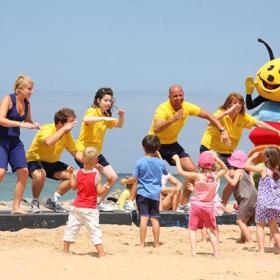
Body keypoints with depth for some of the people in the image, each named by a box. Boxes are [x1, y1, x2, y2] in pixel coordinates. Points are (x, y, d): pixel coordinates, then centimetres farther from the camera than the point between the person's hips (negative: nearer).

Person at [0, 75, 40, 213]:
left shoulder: (26, 104, 7)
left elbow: (28, 121, 23)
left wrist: (34, 125, 1)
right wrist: (20, 124, -29)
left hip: (15, 141, 7)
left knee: (23, 172, -1)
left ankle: (16, 206, 9)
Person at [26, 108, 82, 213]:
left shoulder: (67, 134, -3)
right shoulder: (47, 129, -25)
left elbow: (75, 153, 6)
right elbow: (49, 142, -48)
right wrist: (64, 129, -40)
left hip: (52, 163, 7)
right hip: (34, 161, -7)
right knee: (40, 175, -39)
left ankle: (53, 201, 7)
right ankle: (35, 202, -13)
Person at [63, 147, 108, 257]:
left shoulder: (77, 173, -1)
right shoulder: (96, 174, -12)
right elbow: (100, 191, -14)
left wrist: (72, 175, 21)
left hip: (76, 206, 4)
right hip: (90, 208, -4)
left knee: (71, 228, 13)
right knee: (95, 230, -4)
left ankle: (65, 250, 22)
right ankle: (101, 253, -10)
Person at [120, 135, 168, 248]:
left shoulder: (139, 162, -9)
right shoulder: (160, 163, 0)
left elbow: (134, 179, -7)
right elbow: (165, 172, 22)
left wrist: (125, 181, 14)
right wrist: (158, 156, 27)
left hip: (142, 193, -2)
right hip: (155, 194, 2)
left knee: (144, 217, -5)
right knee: (155, 218, 5)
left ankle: (142, 243, -7)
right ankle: (156, 243, 8)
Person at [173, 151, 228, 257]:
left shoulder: (197, 176, -16)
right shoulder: (215, 176, -7)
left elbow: (181, 171, -13)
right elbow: (225, 169, 14)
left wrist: (177, 159, 0)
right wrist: (217, 159, 5)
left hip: (196, 205, -3)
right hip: (209, 206, 3)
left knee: (192, 229, 3)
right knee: (211, 230, 15)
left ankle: (193, 252, -9)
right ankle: (216, 252, 12)